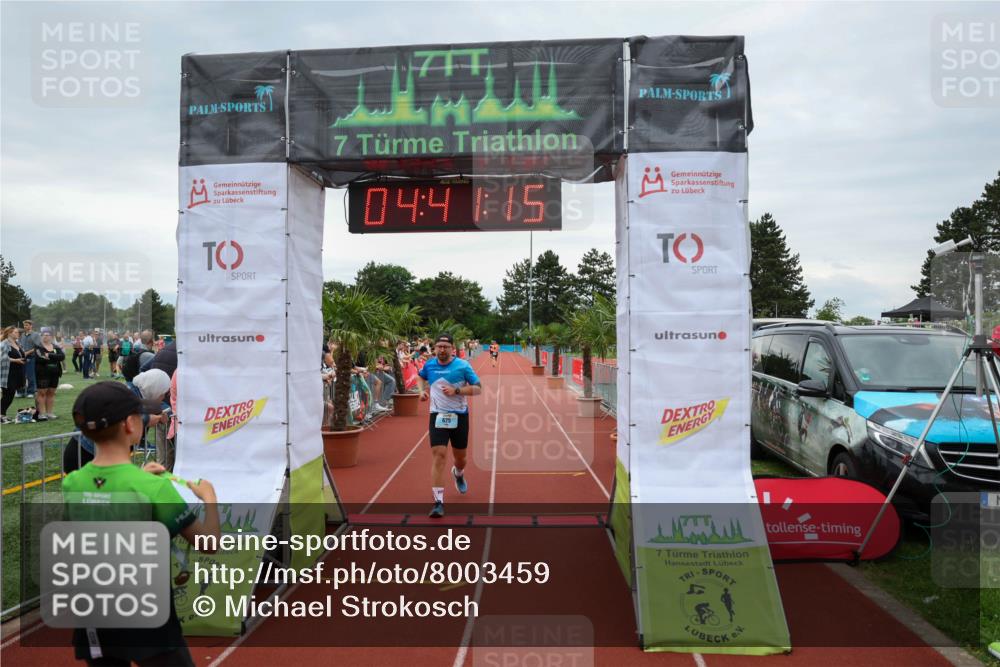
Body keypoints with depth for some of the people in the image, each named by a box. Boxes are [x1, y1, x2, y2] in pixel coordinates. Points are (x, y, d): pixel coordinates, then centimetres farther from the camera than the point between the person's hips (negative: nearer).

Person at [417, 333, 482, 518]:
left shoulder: (463, 365, -8)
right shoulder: (429, 364, 1)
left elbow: (478, 388, -9)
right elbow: (421, 376, 24)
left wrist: (456, 390, -23)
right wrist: (423, 390, 4)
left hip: (459, 416, 0)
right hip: (437, 416, 0)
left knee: (460, 457, 16)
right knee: (438, 455, -15)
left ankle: (458, 474, 54)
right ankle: (438, 502, -14)